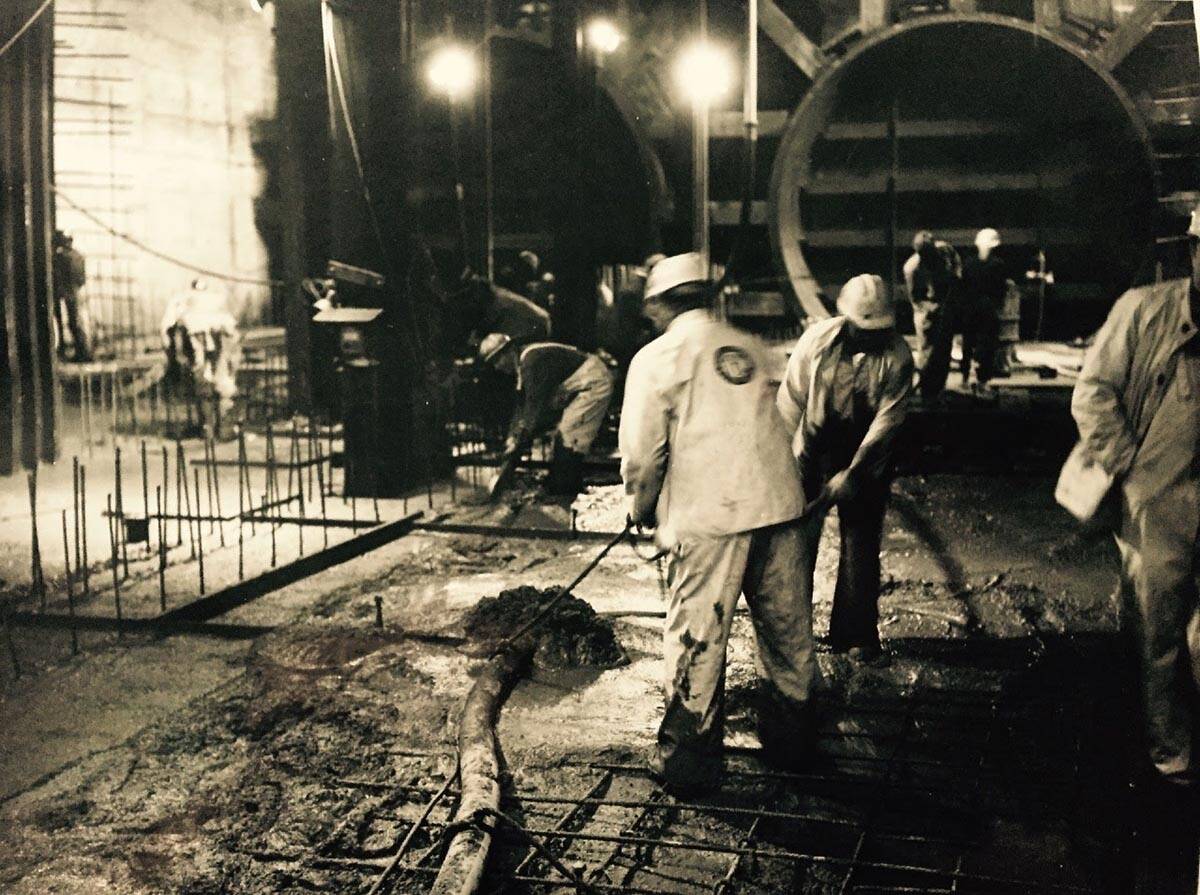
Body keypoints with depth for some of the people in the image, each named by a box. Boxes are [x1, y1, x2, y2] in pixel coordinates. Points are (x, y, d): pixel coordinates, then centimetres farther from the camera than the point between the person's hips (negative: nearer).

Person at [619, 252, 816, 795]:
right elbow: (781, 423, 17)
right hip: (779, 505, 5)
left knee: (696, 640, 4)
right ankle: (790, 741, 30)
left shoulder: (656, 358, -1)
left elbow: (643, 455, -4)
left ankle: (689, 763, 13)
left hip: (709, 516, -5)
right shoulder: (749, 348, 15)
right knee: (786, 628, 16)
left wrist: (641, 511, 13)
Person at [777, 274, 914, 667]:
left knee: (862, 544, 4)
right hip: (814, 452, 0)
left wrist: (852, 474, -22)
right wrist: (795, 459, -8)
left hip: (867, 457, 0)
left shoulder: (897, 355, -15)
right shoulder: (818, 339, -13)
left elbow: (888, 418, -17)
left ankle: (856, 635, 15)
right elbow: (791, 399, -7)